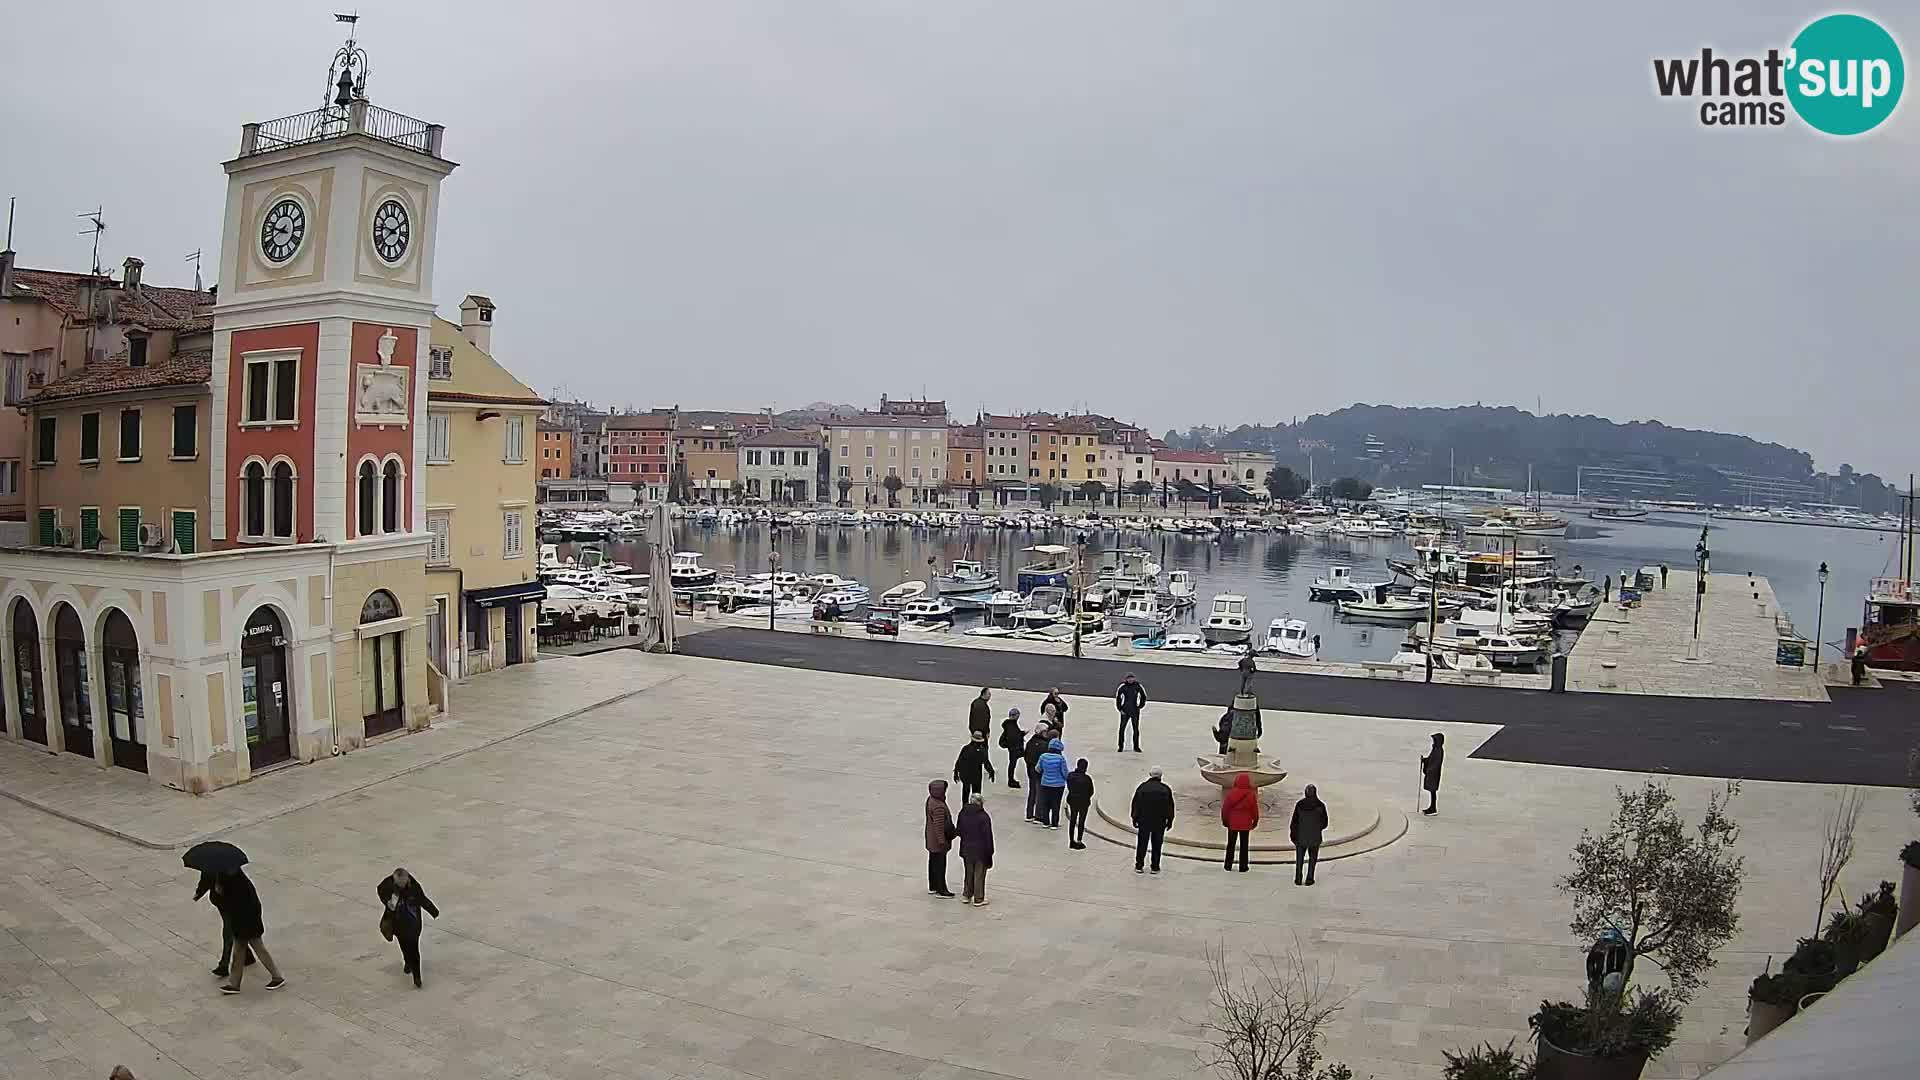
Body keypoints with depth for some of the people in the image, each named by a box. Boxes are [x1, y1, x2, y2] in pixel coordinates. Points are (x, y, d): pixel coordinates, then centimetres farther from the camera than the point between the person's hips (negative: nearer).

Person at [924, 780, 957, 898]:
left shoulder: (930, 800, 2)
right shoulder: (938, 807, -29)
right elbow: (939, 826, -26)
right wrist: (942, 842, -20)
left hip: (931, 841, 10)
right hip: (938, 842, -10)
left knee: (932, 862, 19)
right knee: (940, 865, 2)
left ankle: (932, 887, 31)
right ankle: (941, 890, 12)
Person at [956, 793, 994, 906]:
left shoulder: (963, 814, -4)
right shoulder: (984, 817, -20)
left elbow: (958, 831, 5)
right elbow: (988, 837, -15)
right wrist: (989, 853, -6)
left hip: (966, 850, 5)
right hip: (980, 850, -5)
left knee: (968, 873, 20)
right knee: (979, 875, 8)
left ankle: (966, 896, 28)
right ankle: (978, 899, 15)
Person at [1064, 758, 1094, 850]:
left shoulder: (1070, 775, -9)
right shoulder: (1087, 778, -20)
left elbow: (1068, 788, 1)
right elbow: (1091, 792, -9)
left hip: (1072, 801, 4)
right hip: (1083, 802, -4)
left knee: (1072, 820, 17)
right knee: (1081, 821, 9)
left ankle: (1071, 841, 24)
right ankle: (1079, 841, 11)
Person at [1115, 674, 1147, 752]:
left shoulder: (1138, 686, -2)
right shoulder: (1123, 687, -5)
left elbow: (1143, 696, 12)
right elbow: (1117, 697, 3)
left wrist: (1140, 706, 9)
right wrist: (1120, 708, 0)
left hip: (1135, 711, 1)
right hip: (1124, 711, -1)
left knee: (1136, 728, 3)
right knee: (1122, 728, -1)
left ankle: (1136, 746, 12)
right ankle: (1121, 746, 9)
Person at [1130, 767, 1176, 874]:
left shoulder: (1142, 787, 1)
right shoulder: (1165, 789, 2)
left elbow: (1135, 804, 1)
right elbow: (1170, 806, 3)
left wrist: (1135, 819, 7)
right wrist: (1170, 820, 9)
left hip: (1144, 821, 0)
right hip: (1160, 822, 0)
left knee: (1142, 843, 7)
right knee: (1157, 845, 8)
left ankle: (1139, 866, 9)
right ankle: (1155, 867, 9)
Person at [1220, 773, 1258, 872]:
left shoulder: (1231, 793, -6)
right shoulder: (1251, 794, -8)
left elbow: (1225, 808, -2)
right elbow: (1255, 809, -3)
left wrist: (1224, 820, 9)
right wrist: (1255, 821, 11)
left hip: (1232, 823, 1)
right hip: (1245, 823, -1)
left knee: (1231, 844, 12)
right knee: (1244, 845, 6)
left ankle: (1228, 865, 16)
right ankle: (1243, 867, 7)